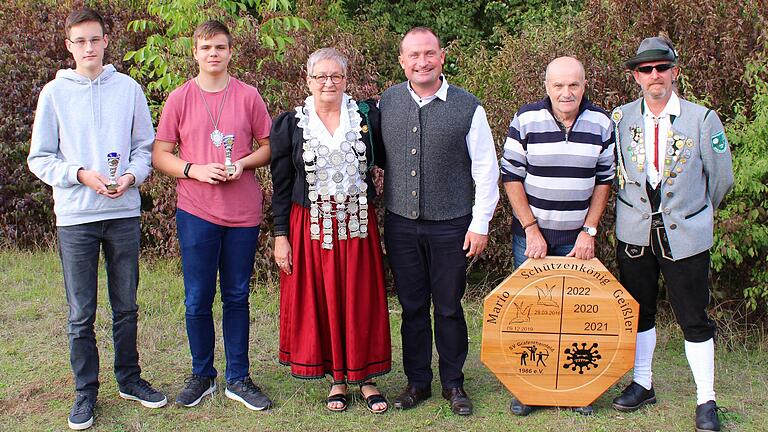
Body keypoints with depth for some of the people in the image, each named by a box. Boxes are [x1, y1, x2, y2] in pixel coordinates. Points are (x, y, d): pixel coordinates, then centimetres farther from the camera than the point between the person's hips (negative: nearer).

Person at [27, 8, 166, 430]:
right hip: (75, 217, -1)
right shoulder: (54, 93, 0)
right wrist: (81, 174, -14)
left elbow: (145, 146, 9)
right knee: (81, 314, 5)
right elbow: (40, 158, 2)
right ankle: (85, 392, 18)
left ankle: (129, 378, 28)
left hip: (124, 213, 2)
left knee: (126, 307, 12)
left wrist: (131, 176, -10)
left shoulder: (128, 89, 4)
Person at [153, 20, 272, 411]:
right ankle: (201, 376, 23)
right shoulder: (179, 99, 2)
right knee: (197, 300, 5)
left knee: (236, 298, 9)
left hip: (243, 213, 1)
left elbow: (267, 147, 7)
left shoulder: (248, 97, 2)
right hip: (196, 212, 0)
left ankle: (238, 379, 20)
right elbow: (160, 155, 3)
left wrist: (242, 163, -12)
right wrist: (194, 170, -15)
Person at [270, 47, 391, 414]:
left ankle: (365, 377, 21)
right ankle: (337, 378, 22)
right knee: (321, 301, 6)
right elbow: (281, 186, 2)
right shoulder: (290, 125, 1)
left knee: (361, 300, 6)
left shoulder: (367, 116, 2)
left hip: (357, 224, 0)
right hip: (311, 227, 0)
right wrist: (280, 236, -1)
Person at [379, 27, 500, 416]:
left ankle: (453, 383, 24)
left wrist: (480, 224, -4)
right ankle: (417, 381, 25)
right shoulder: (387, 103, 2)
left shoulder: (467, 107, -6)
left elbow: (486, 170, -3)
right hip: (400, 224, 2)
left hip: (450, 225, -2)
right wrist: (379, 214, 9)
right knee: (412, 307, 11)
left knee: (449, 308, 8)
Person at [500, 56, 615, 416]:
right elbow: (511, 176, -5)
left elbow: (604, 181, 4)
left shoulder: (601, 123, -2)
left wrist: (589, 231, -3)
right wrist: (531, 230, -9)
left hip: (577, 237, 1)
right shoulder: (526, 120, -7)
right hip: (531, 233, -1)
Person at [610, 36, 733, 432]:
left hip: (685, 235, -3)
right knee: (639, 311, 14)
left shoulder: (702, 119, -8)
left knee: (694, 319, 2)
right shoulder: (620, 118, -1)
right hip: (635, 232, 3)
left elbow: (721, 177, 3)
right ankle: (642, 384, 30)